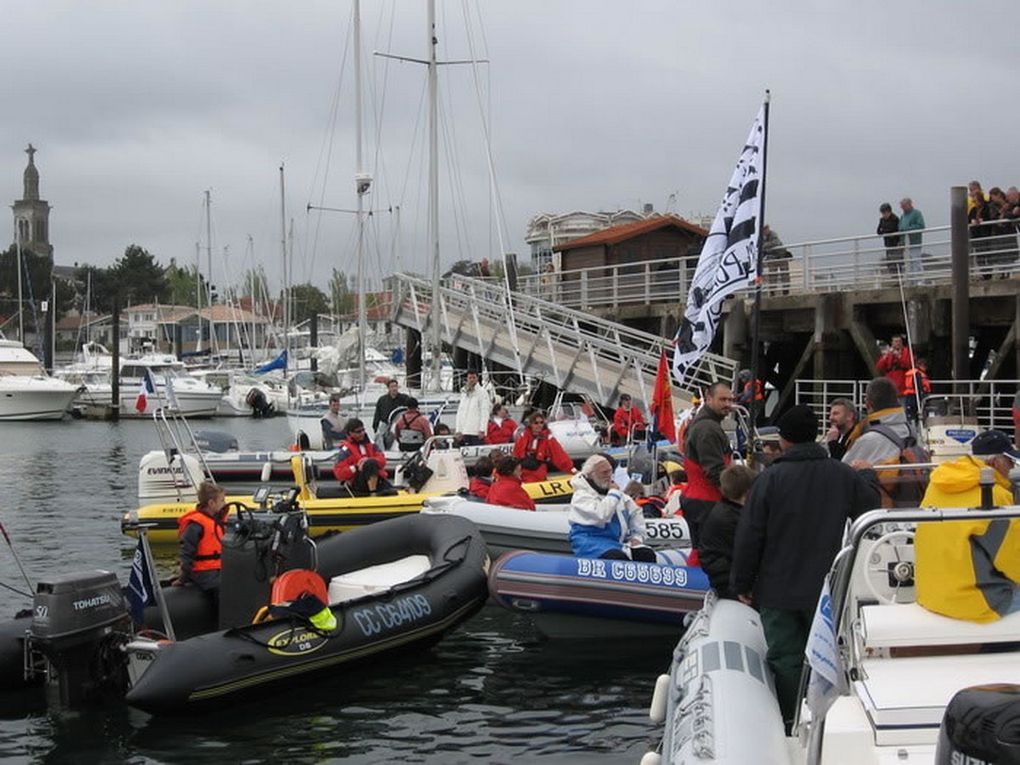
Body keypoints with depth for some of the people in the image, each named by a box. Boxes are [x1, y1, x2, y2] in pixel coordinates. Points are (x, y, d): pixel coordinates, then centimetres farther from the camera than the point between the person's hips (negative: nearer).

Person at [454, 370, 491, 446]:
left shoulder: (482, 392, 0)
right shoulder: (464, 393, 18)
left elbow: (485, 412, -7)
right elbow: (460, 412, 19)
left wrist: (482, 430, -14)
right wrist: (458, 430, 10)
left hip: (477, 432, -5)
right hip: (465, 432, 5)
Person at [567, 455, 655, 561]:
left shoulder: (614, 489, 17)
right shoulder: (581, 495, -8)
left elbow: (635, 512, 25)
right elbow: (601, 515, -25)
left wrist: (637, 536, 10)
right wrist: (614, 494, -11)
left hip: (617, 540, 7)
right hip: (591, 541, -7)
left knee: (647, 554, -15)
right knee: (619, 558, -36)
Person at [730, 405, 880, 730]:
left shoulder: (771, 478, -14)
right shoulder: (843, 475, -5)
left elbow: (749, 537, -12)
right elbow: (870, 506, 15)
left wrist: (741, 583, 0)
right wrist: (868, 475, 35)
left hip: (778, 591, -3)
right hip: (826, 591, 3)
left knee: (785, 658, 6)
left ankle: (789, 722, 10)